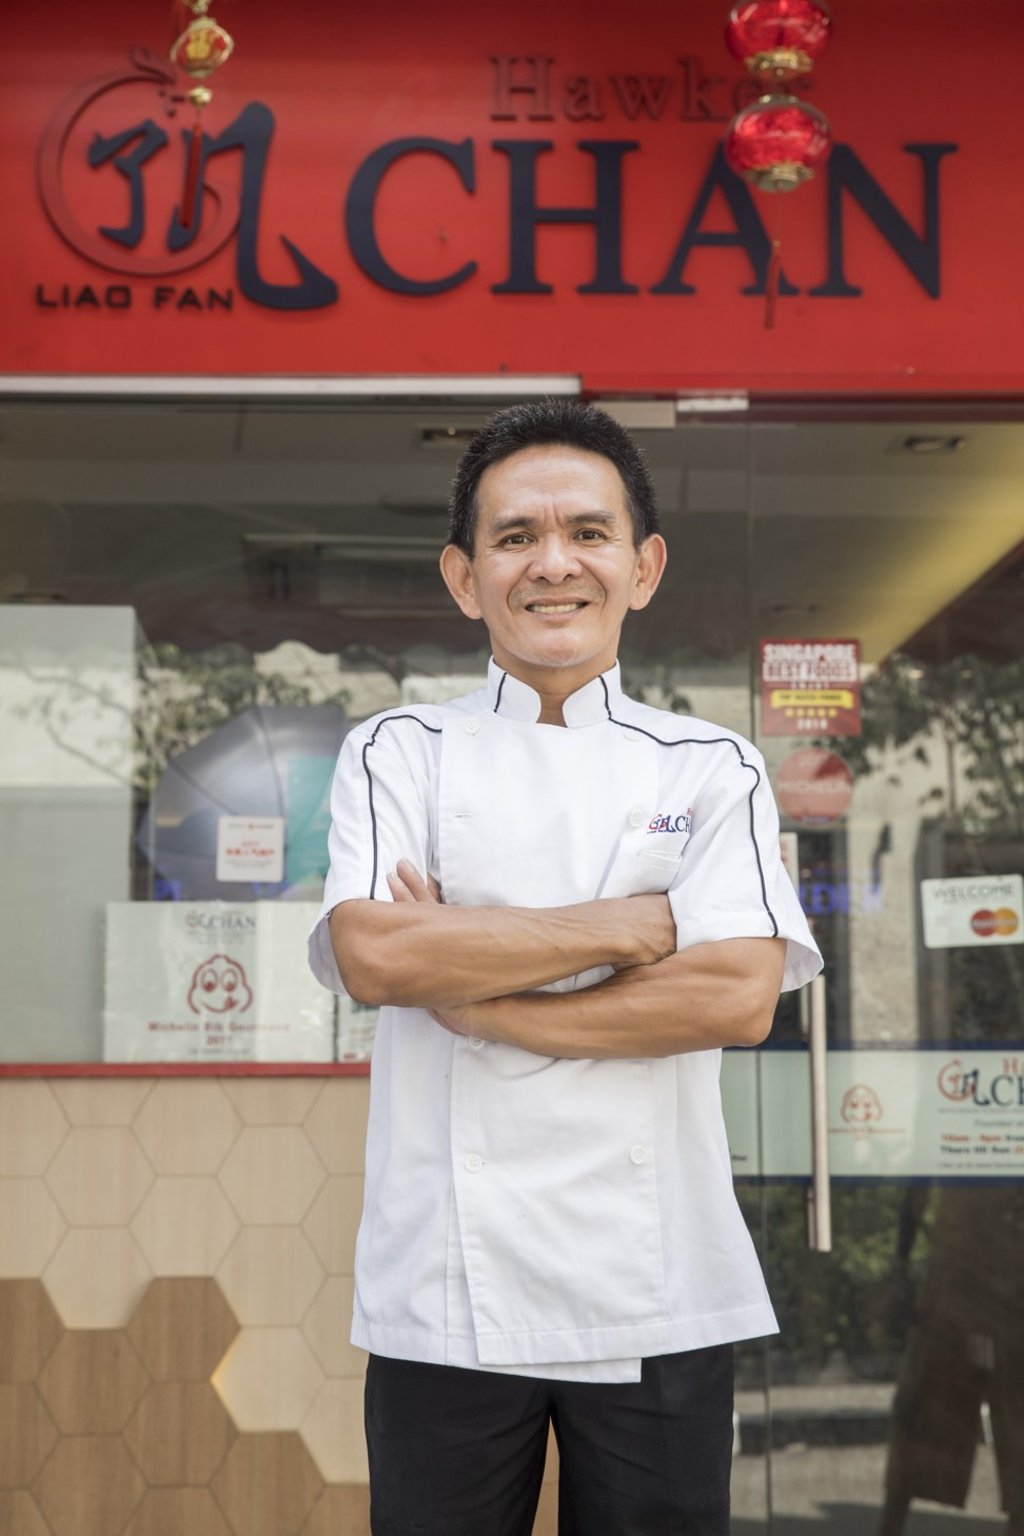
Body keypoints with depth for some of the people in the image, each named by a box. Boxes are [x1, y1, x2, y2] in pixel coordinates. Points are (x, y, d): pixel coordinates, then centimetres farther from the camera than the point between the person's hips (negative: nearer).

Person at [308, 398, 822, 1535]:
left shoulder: (711, 769, 4)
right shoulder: (398, 755, 5)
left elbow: (739, 1000, -10)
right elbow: (372, 957, -13)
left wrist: (468, 992, -11)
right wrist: (633, 926, -12)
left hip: (658, 1300, 0)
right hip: (446, 1294, 0)